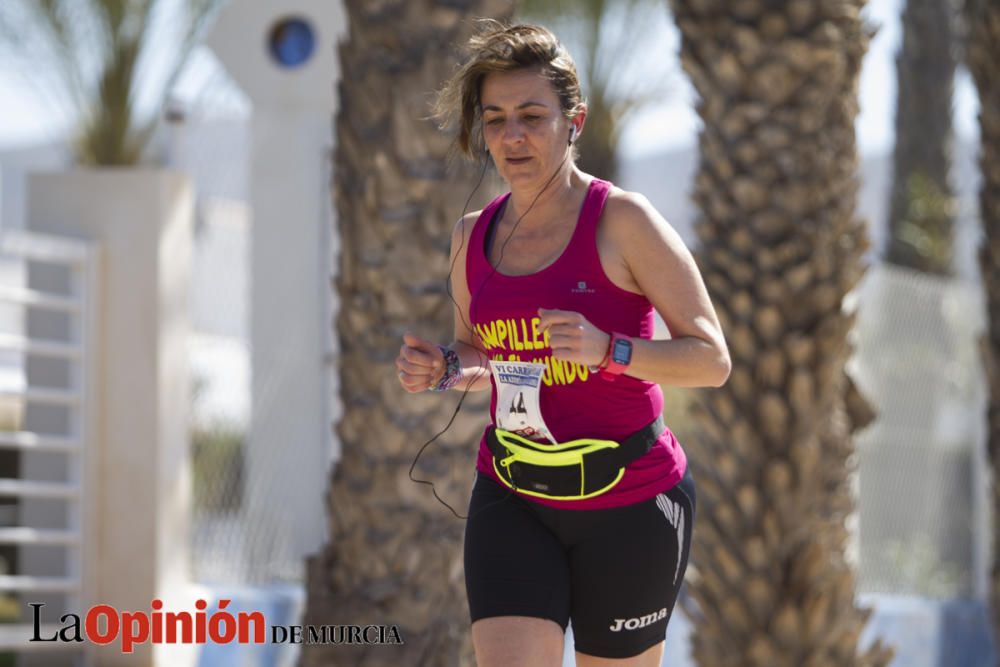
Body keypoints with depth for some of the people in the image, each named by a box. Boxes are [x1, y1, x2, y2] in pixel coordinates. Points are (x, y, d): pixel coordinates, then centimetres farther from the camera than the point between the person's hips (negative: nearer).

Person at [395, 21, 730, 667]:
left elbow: (712, 360, -12)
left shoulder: (622, 221, -11)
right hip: (512, 499, 4)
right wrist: (439, 368, -1)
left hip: (628, 498, -3)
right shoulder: (474, 235, 5)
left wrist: (607, 350, -28)